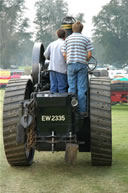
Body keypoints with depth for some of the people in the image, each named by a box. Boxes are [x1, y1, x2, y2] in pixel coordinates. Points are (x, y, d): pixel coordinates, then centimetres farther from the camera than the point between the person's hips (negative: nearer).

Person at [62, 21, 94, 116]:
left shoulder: (67, 39, 7)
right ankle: (82, 110, 1)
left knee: (71, 87, 6)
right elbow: (89, 54, -4)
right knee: (82, 89, 0)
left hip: (71, 65, 2)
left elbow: (64, 54, 3)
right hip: (82, 65, -2)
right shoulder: (86, 39, 1)